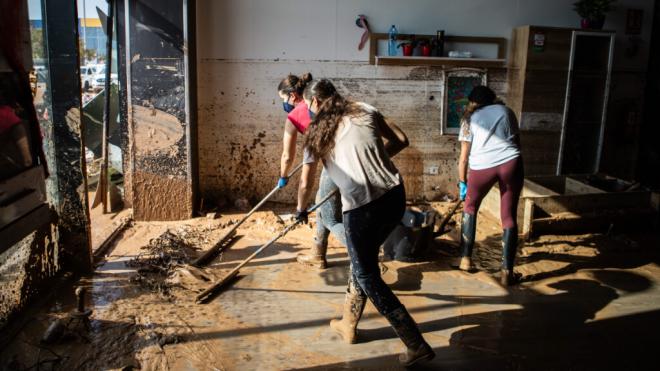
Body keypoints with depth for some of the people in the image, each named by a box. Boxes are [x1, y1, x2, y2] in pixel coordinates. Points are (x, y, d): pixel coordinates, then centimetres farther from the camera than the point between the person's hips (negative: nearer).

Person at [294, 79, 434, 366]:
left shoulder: (316, 134, 6)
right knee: (363, 260, 24)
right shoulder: (365, 111, 11)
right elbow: (401, 140, 12)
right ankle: (348, 325, 39)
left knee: (368, 277, 10)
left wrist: (300, 211, 30)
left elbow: (306, 184, 11)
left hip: (360, 208, -5)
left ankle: (417, 345, 9)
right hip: (394, 197, 5)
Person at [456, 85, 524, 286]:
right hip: (511, 163, 1)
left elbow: (464, 157, 11)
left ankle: (466, 259, 24)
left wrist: (462, 182, 18)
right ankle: (507, 272, 8)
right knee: (509, 217, 7)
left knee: (470, 207, 23)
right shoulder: (506, 111, 21)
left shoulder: (470, 119, 15)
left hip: (482, 167, -1)